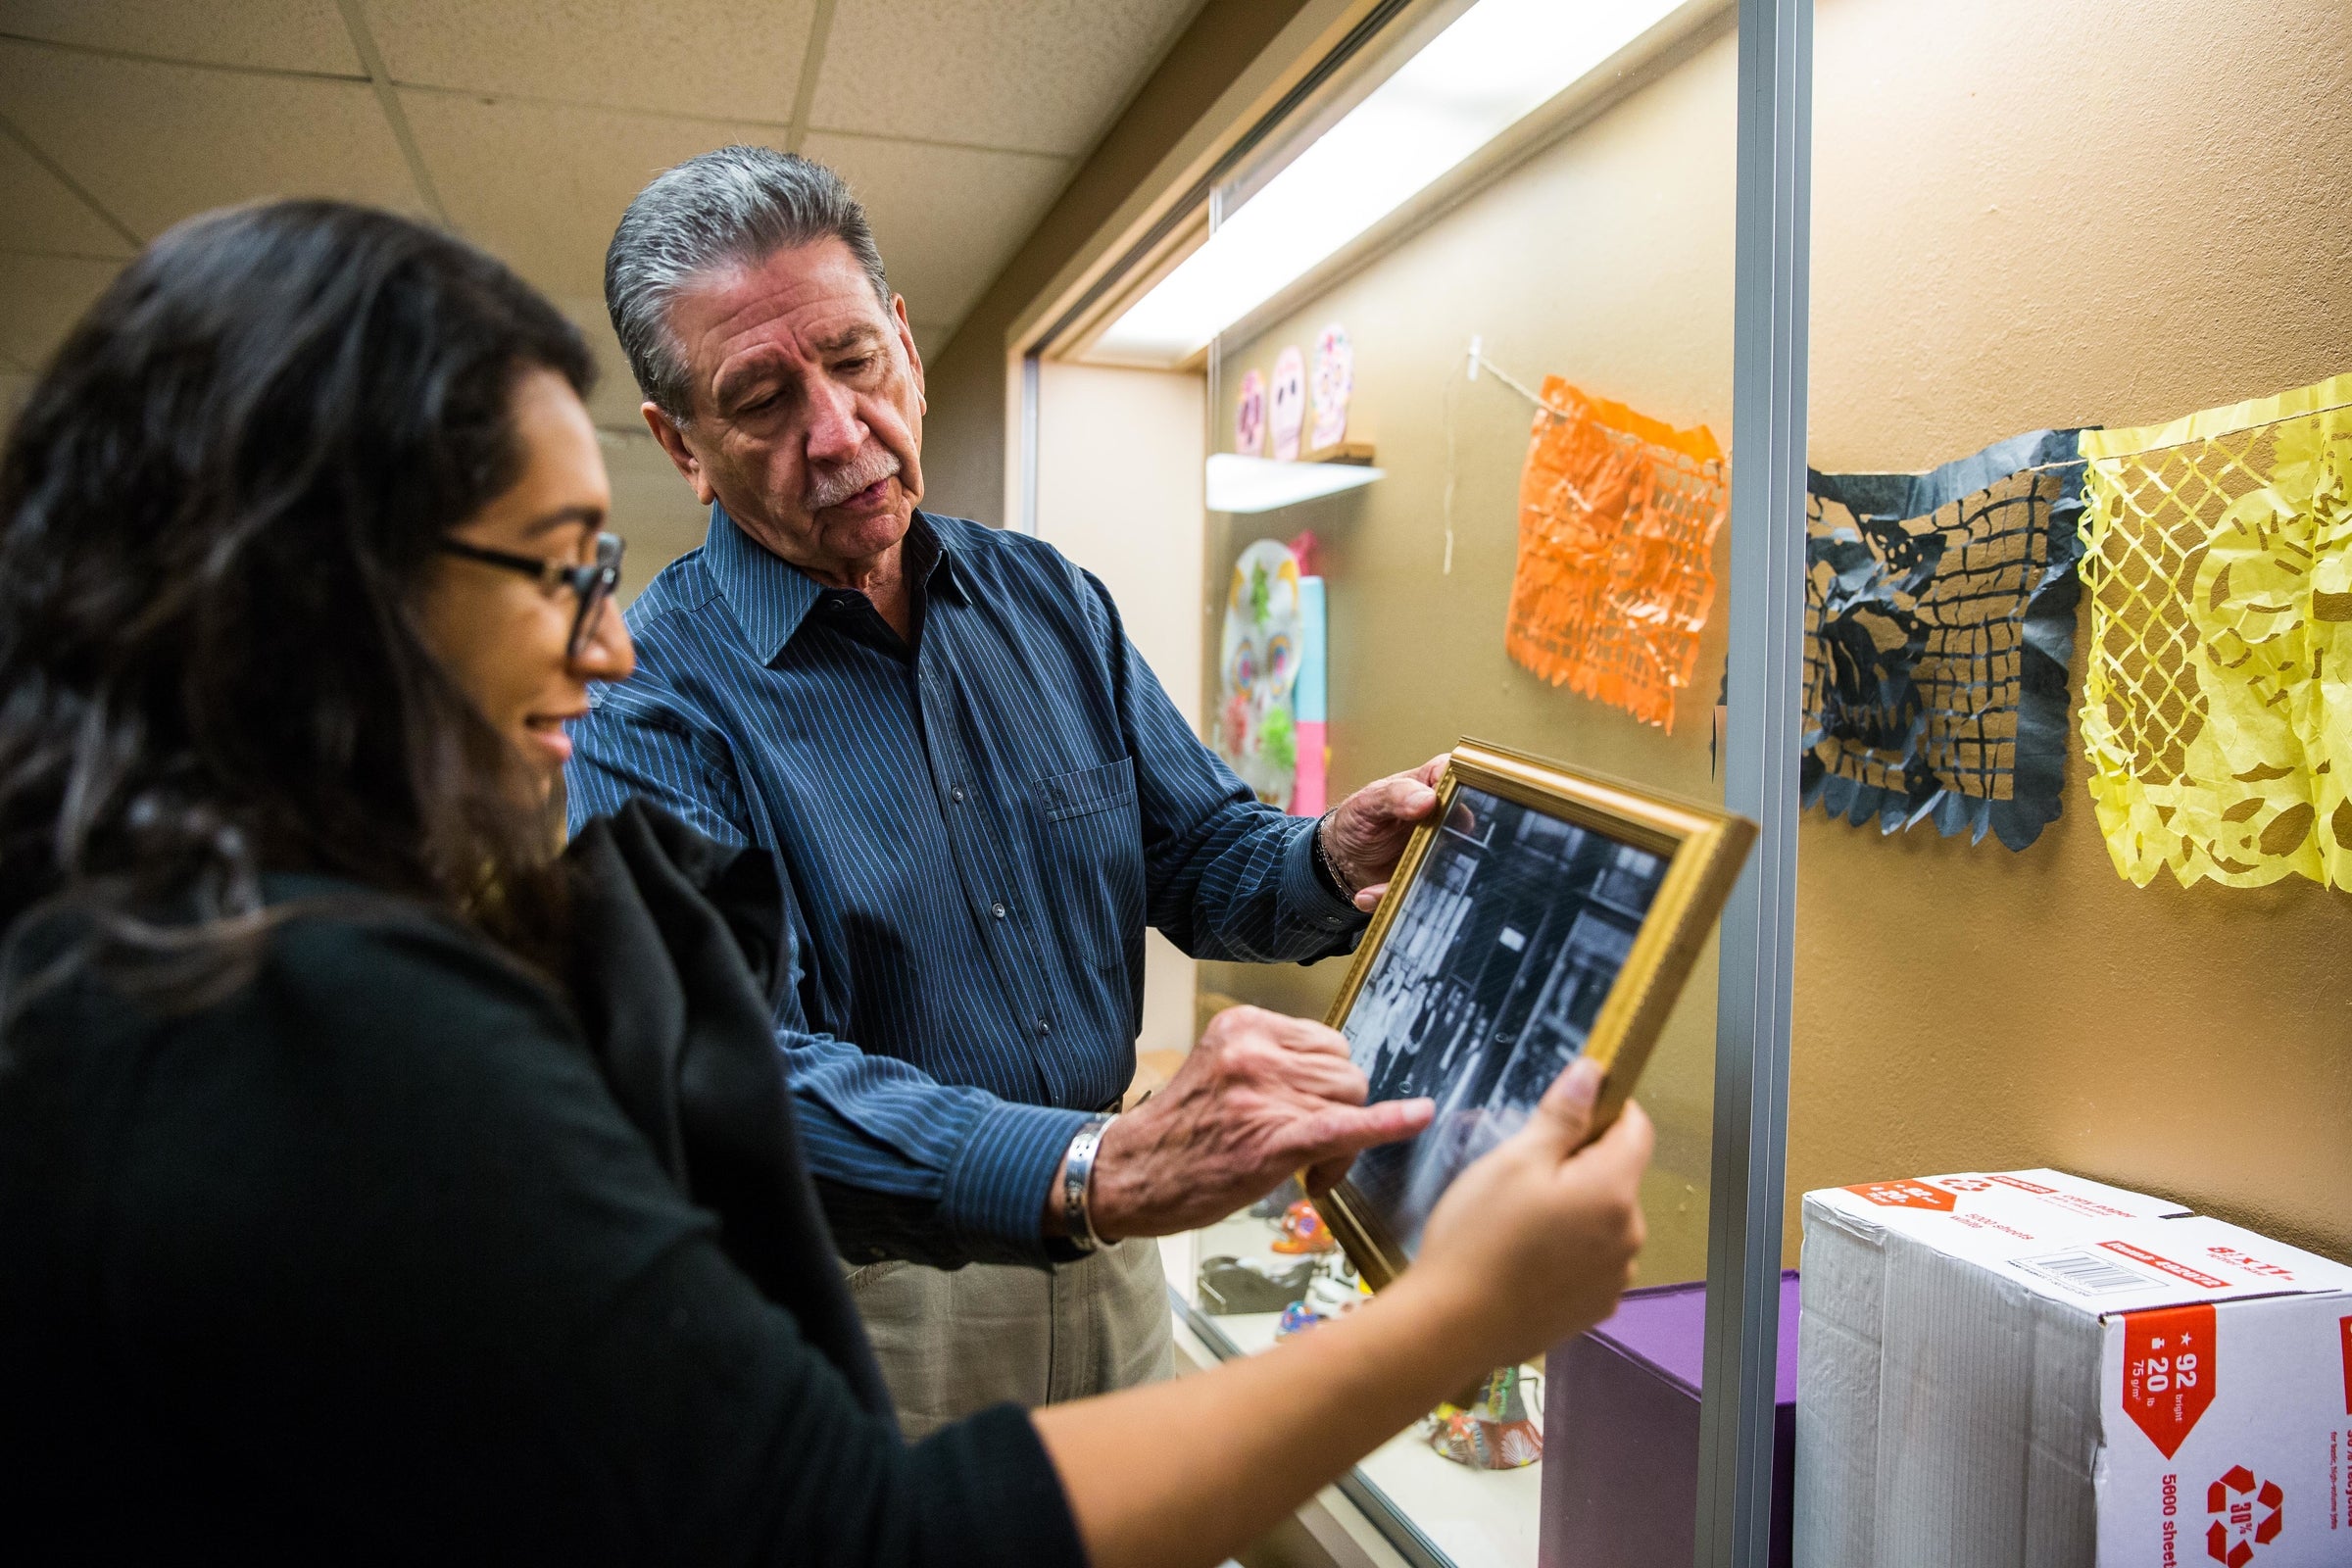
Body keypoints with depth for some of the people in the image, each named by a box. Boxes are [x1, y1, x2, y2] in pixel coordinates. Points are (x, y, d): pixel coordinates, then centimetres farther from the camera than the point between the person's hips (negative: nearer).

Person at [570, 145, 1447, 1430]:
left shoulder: (1049, 602, 0)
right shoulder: (645, 704, -18)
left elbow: (1196, 853, 6)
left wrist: (1331, 862, -18)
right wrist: (1094, 1169, -45)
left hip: (1104, 1268, 5)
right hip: (861, 1315, -5)